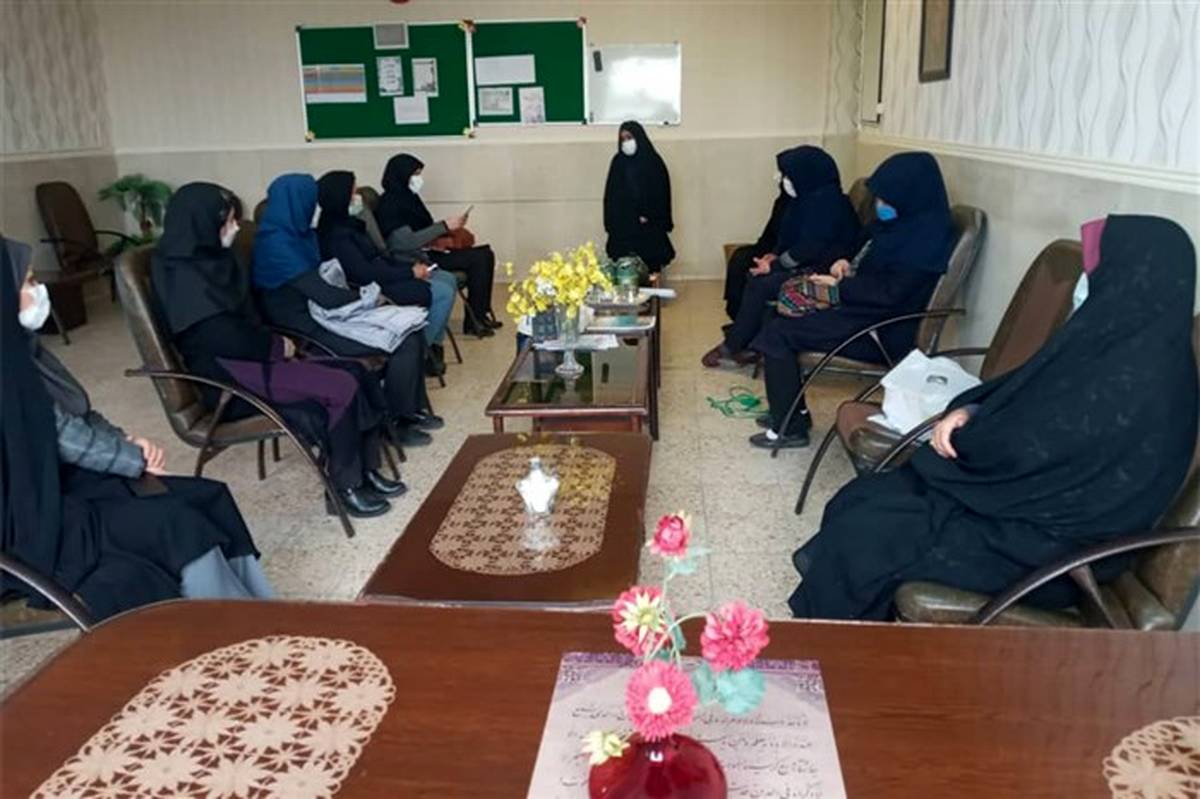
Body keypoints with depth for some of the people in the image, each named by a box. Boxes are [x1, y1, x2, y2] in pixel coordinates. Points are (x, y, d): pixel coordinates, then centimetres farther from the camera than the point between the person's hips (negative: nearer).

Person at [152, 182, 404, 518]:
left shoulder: (208, 259, 9)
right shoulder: (183, 276, -19)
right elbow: (225, 339, -22)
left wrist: (274, 343, 0)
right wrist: (277, 346, -8)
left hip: (249, 356, 9)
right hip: (228, 374, -9)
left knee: (355, 373, -6)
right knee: (342, 388, -20)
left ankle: (365, 469, 2)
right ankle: (345, 487, -7)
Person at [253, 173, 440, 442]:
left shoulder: (298, 235, 7)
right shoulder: (278, 246, -22)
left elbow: (325, 277, 15)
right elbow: (327, 296, -24)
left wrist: (363, 294, -3)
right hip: (309, 330, -9)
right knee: (405, 342, -15)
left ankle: (413, 407, 12)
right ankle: (393, 421, 1)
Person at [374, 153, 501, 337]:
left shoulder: (407, 197, 13)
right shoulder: (390, 204, -14)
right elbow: (407, 241, -22)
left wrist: (449, 229, 4)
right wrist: (444, 226, -19)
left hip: (425, 251, 9)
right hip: (412, 260, -9)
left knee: (485, 254, -3)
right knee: (478, 258, -18)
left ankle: (479, 316, 1)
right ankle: (474, 322, -9)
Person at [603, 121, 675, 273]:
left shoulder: (652, 161, 1)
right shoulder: (618, 162, 10)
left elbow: (662, 193, -2)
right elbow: (610, 194, 10)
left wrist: (650, 216, -12)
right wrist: (611, 222, 0)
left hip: (648, 227, -2)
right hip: (622, 227, 2)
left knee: (649, 265, -7)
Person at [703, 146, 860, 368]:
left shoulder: (827, 201, -20)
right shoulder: (809, 196, 9)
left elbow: (810, 247, -23)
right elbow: (790, 234, 18)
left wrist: (775, 264, -16)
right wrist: (775, 254, 2)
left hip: (821, 270, -10)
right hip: (806, 262, 10)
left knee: (760, 286, -19)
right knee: (753, 276, -4)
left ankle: (731, 346, -6)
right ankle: (746, 343, -3)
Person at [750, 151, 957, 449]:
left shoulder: (927, 235, -21)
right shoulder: (901, 221, 7)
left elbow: (890, 295, -24)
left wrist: (840, 286, -13)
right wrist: (847, 265, 1)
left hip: (884, 331, -10)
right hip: (864, 309, 10)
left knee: (777, 333, -12)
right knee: (783, 309, 13)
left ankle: (790, 428, -1)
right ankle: (793, 410, 17)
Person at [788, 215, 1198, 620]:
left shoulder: (1133, 379, -27)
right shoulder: (1128, 341, 2)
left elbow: (1025, 449, -23)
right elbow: (1026, 389, 12)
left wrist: (962, 439, -3)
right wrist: (969, 411, -7)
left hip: (1048, 539, -9)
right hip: (1034, 493, 9)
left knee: (860, 536, -16)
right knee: (857, 502, 1)